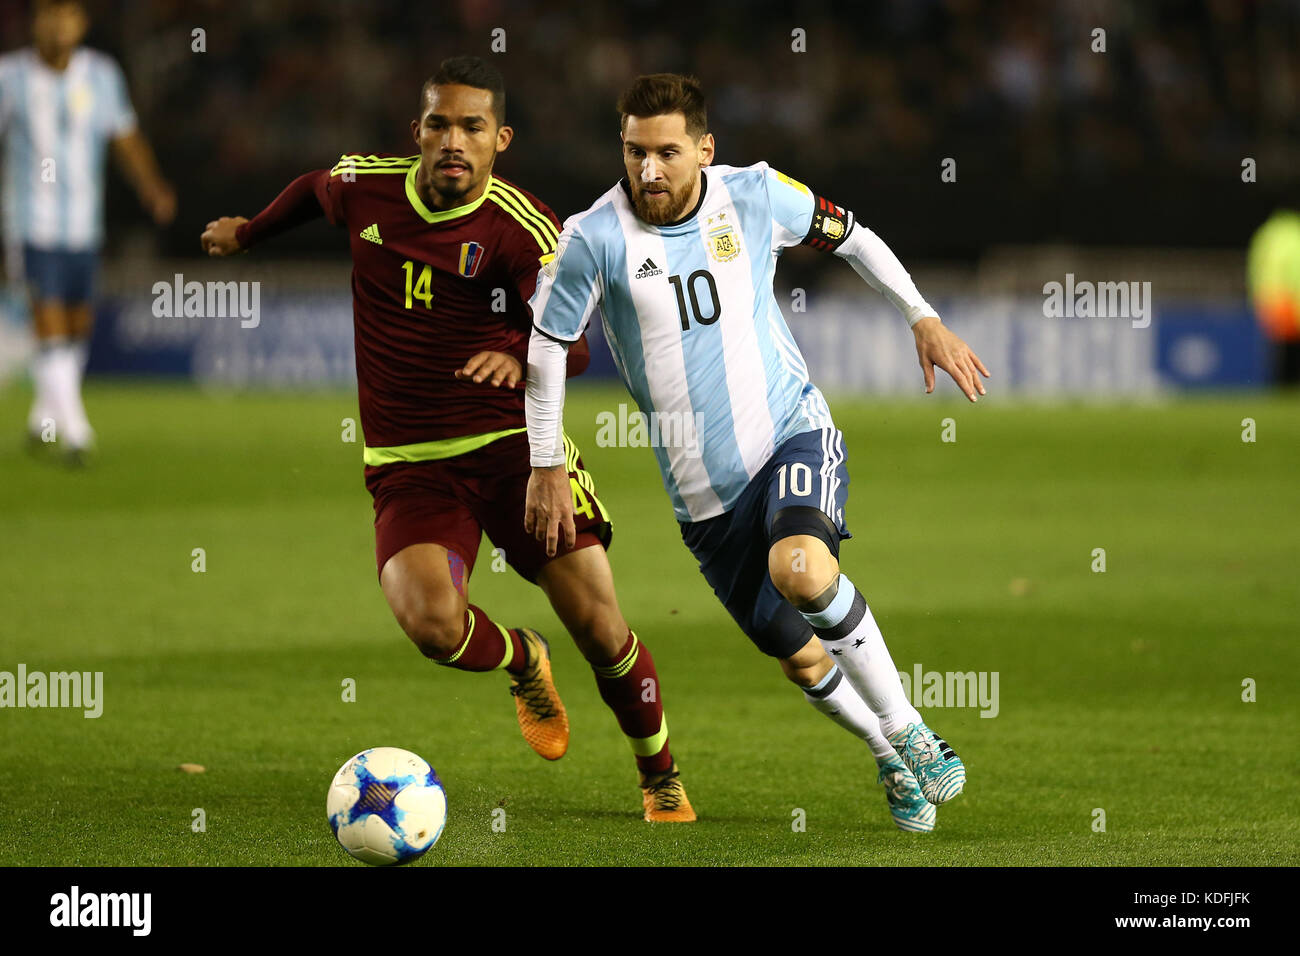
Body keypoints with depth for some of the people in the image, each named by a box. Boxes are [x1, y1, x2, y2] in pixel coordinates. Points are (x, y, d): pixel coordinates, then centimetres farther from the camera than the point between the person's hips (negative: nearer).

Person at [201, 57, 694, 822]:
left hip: (512, 443, -2)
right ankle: (522, 661, 13)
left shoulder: (522, 228, -10)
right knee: (432, 624, -25)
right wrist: (250, 232, 42)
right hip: (408, 465, 2)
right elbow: (316, 188, 27)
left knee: (600, 626, -9)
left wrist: (526, 360, -40)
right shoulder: (366, 187, 2)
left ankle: (663, 780, 20)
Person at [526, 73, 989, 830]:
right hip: (704, 490, 1)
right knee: (802, 659, 6)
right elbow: (547, 347, 1)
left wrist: (924, 319, 11)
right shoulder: (594, 240, -12)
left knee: (801, 571, -32)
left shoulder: (757, 196, -6)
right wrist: (547, 470, 4)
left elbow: (849, 235, 13)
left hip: (794, 432, -1)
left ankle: (910, 732, -13)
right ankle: (893, 761, 36)